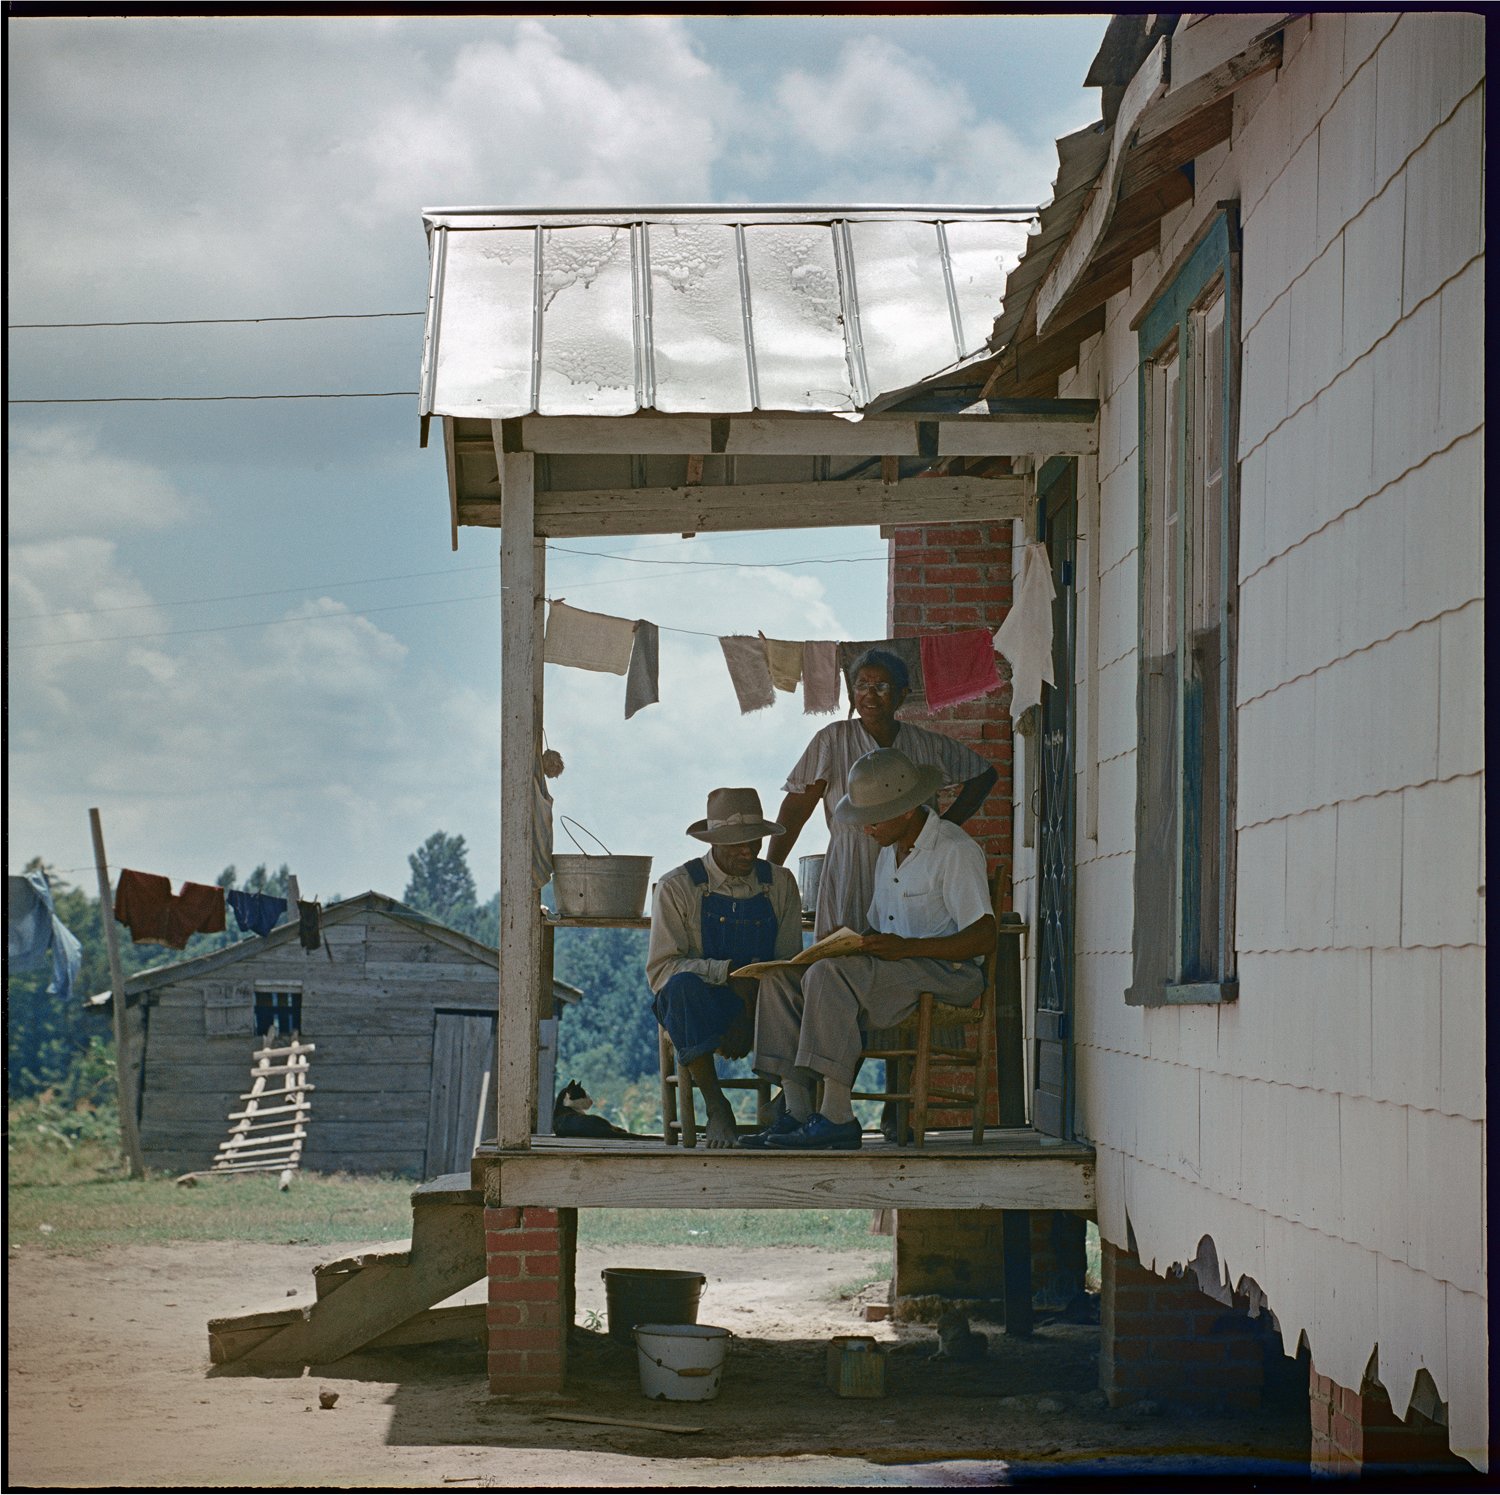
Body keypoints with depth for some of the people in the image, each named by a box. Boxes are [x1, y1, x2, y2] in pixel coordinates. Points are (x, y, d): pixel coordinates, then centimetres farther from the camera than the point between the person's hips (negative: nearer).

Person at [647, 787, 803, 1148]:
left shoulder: (780, 884, 9)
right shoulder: (677, 887, -1)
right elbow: (660, 969, -10)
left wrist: (752, 1012, -14)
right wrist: (727, 972, -24)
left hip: (761, 1009, 2)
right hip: (700, 1009, -2)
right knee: (685, 984, -37)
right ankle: (715, 1107, -26)